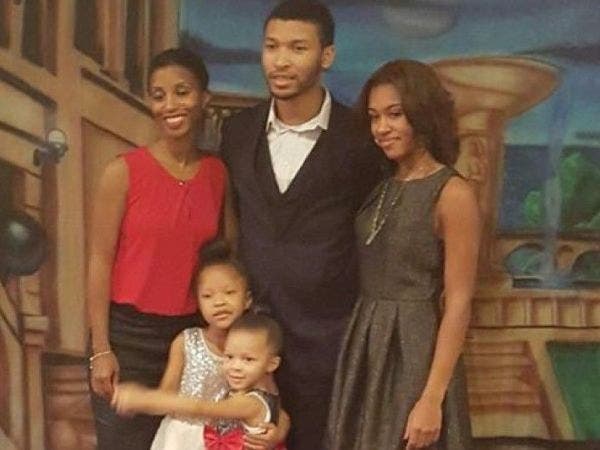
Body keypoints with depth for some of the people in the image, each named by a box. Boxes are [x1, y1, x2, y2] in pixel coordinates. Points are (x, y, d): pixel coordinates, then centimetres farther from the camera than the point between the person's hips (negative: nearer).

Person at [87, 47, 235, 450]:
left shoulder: (219, 172, 2)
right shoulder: (124, 172, -8)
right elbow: (100, 261, -7)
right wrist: (101, 349, -9)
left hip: (193, 332, 3)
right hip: (129, 332, -3)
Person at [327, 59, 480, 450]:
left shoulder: (452, 194, -11)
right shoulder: (381, 188, 9)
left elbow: (458, 303, -14)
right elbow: (371, 277, 11)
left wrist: (432, 398, -18)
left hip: (415, 351, -6)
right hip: (365, 349, 7)